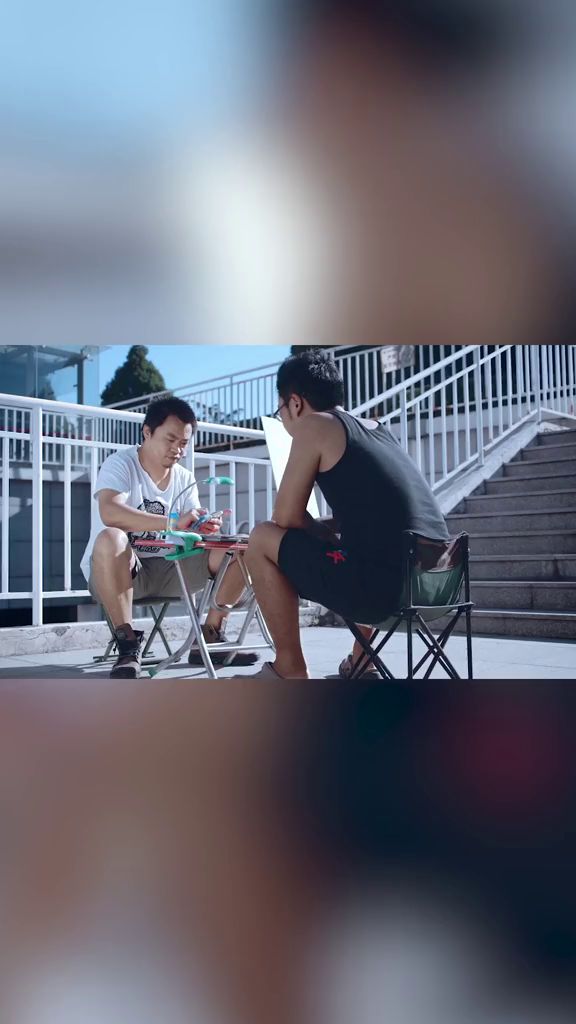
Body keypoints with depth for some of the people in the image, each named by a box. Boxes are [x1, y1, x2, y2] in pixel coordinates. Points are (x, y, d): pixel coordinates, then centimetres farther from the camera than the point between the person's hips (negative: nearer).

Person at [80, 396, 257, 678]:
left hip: (166, 571, 5)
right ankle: (127, 644, -28)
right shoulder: (120, 464, -11)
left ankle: (209, 638, -3)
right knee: (110, 539, -39)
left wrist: (205, 529, -27)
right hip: (119, 571, -5)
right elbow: (109, 512, -32)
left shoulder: (185, 479, 7)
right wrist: (172, 522, -41)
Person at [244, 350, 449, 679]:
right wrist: (332, 532, 30)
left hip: (381, 586, -8)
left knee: (262, 540, 8)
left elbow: (287, 517, 1)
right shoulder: (377, 428, 21)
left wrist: (329, 537, 16)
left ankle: (290, 670, 13)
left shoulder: (313, 425, 0)